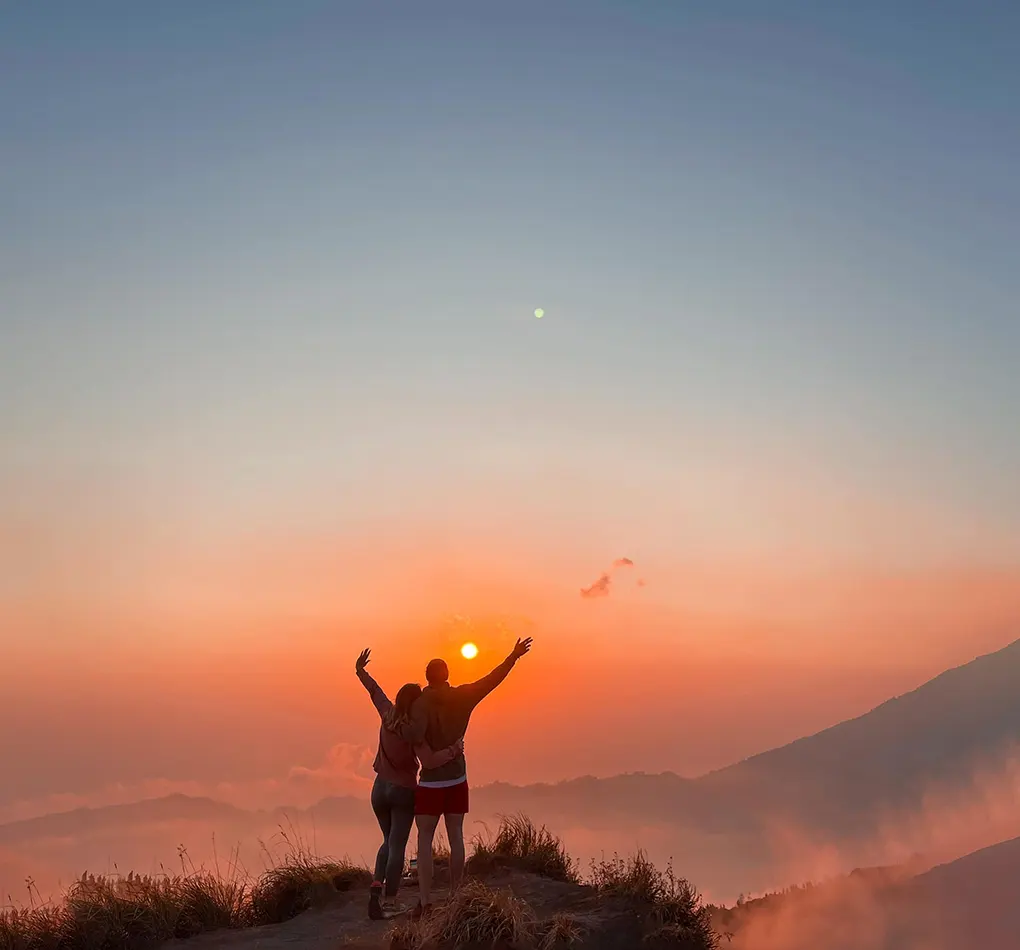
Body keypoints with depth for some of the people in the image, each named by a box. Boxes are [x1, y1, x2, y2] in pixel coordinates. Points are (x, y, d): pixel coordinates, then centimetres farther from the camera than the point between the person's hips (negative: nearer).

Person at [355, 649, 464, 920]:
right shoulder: (413, 731, -22)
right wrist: (453, 750, -17)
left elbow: (375, 691, 12)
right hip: (404, 792, -6)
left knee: (389, 842, 20)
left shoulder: (388, 715, -6)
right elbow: (430, 761, -32)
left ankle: (376, 887, 2)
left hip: (380, 788, 6)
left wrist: (360, 670, 28)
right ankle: (390, 901, 1)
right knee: (397, 846, 1)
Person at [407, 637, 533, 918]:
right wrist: (513, 656, 16)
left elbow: (416, 735, -33)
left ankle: (426, 901, -7)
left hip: (431, 781, -4)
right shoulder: (462, 696, -3)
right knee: (456, 837, 11)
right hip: (458, 779, 4)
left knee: (424, 840, 0)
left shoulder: (422, 703, -16)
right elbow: (493, 679, 7)